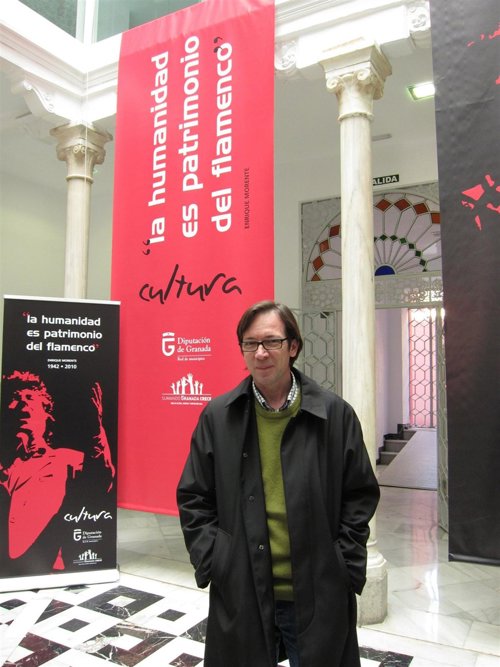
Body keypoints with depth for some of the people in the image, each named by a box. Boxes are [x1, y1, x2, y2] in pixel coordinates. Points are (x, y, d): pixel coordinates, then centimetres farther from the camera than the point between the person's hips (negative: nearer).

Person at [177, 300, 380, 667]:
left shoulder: (335, 413, -4)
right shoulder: (218, 416, -2)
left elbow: (361, 495, 2)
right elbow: (193, 499, 4)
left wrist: (344, 566, -3)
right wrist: (213, 562, -4)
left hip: (319, 598, 0)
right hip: (240, 597, 1)